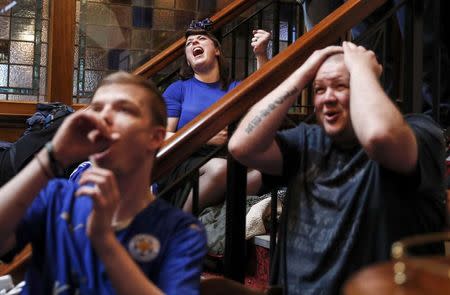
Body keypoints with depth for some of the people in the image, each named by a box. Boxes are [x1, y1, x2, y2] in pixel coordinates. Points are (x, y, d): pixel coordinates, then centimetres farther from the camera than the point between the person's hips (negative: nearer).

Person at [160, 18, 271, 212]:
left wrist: (260, 55, -12)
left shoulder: (235, 88, 20)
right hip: (183, 167, -2)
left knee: (258, 174, -31)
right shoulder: (178, 89, 12)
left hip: (232, 165, 2)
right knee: (219, 167, -36)